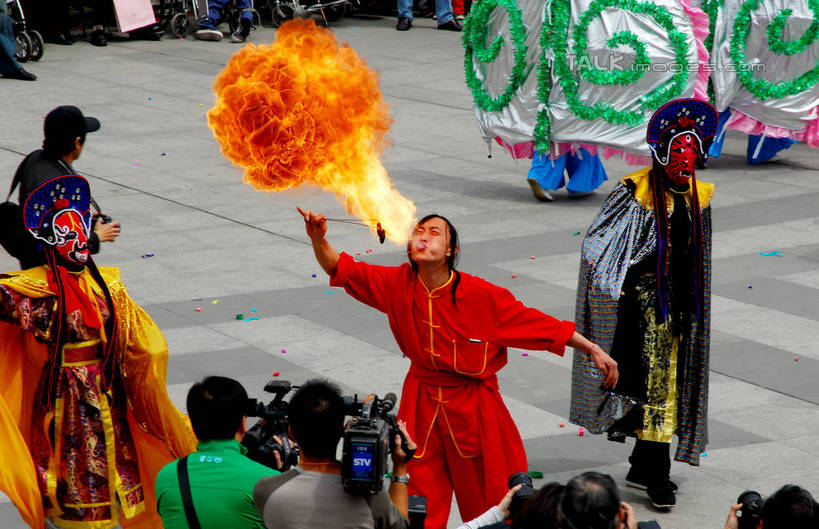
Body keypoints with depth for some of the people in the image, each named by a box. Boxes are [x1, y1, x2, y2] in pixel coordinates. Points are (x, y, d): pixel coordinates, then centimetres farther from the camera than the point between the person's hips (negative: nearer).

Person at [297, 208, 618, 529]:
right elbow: (340, 269, -6)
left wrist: (592, 350, -7)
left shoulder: (482, 295, -16)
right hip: (422, 407, 3)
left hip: (474, 406, -2)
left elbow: (538, 324, -9)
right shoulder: (398, 284, -8)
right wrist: (318, 238, -25)